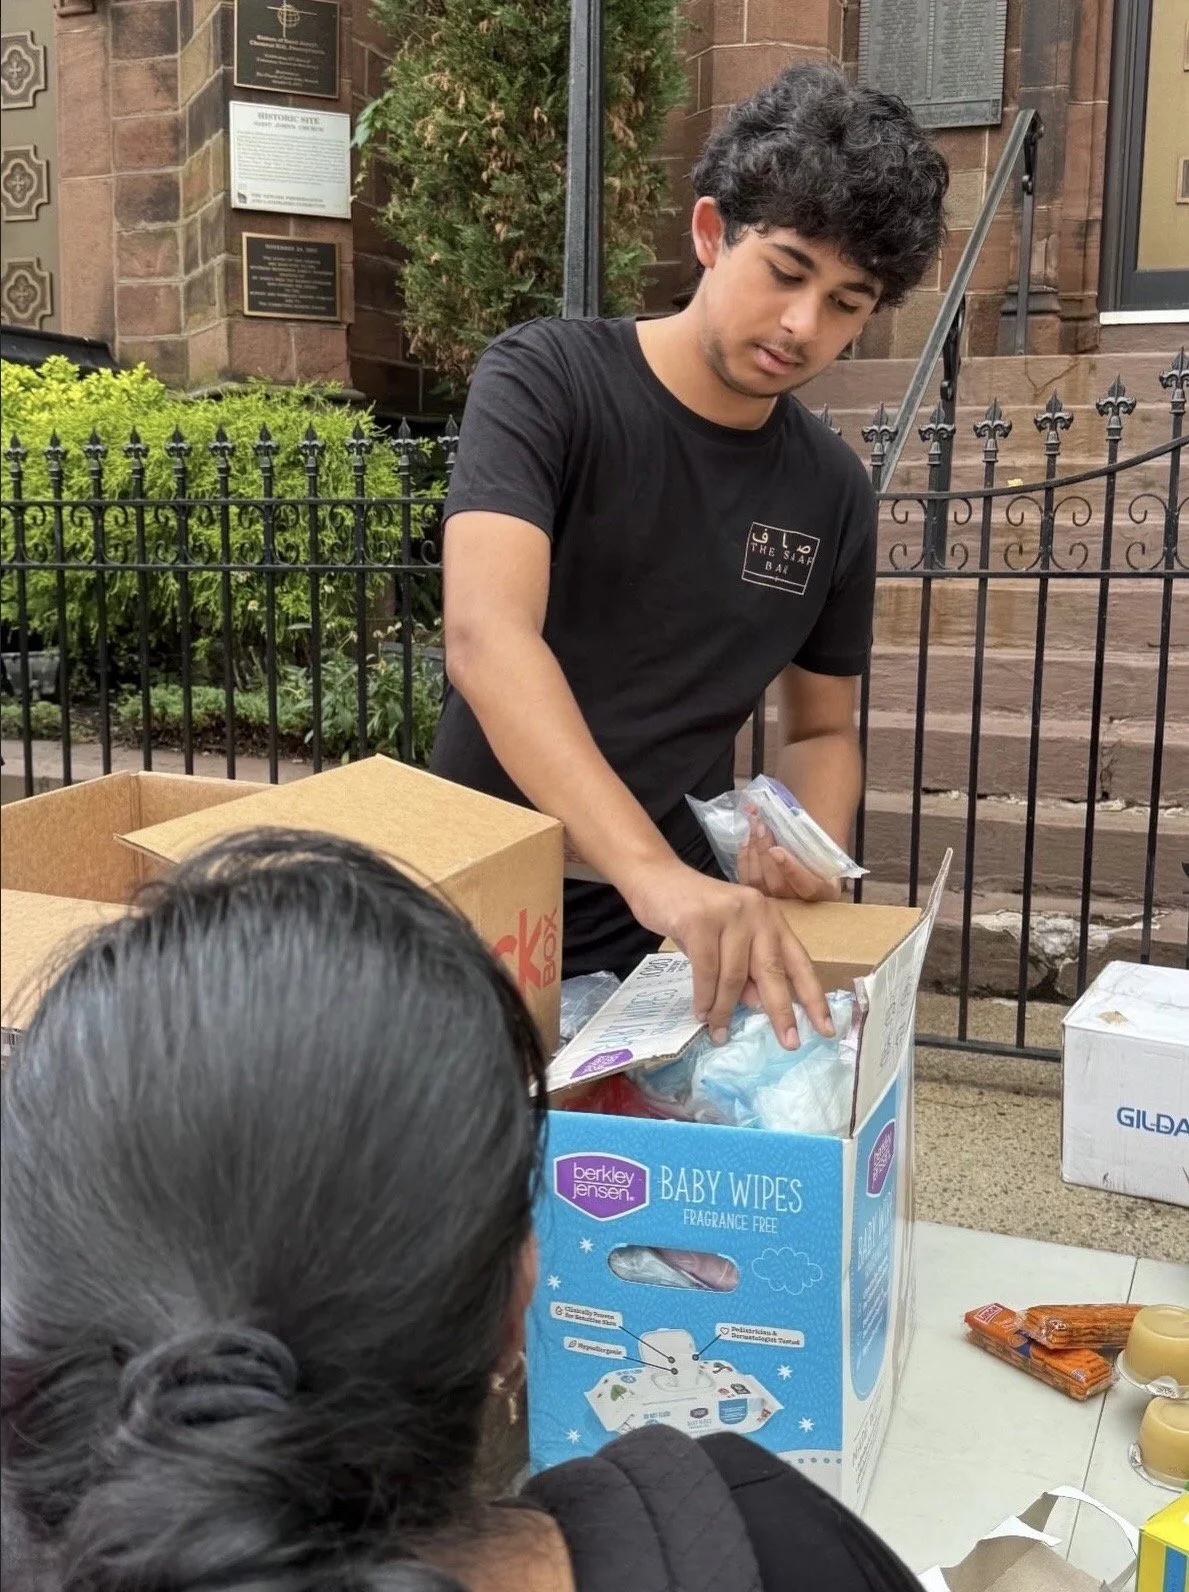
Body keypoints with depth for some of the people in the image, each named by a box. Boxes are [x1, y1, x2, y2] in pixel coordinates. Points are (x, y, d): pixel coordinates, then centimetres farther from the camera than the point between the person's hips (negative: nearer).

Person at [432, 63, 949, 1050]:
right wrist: (654, 875, -41)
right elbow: (487, 636, -28)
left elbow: (824, 728, 12)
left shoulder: (833, 492, 0)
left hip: (676, 950, 3)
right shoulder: (545, 381, -13)